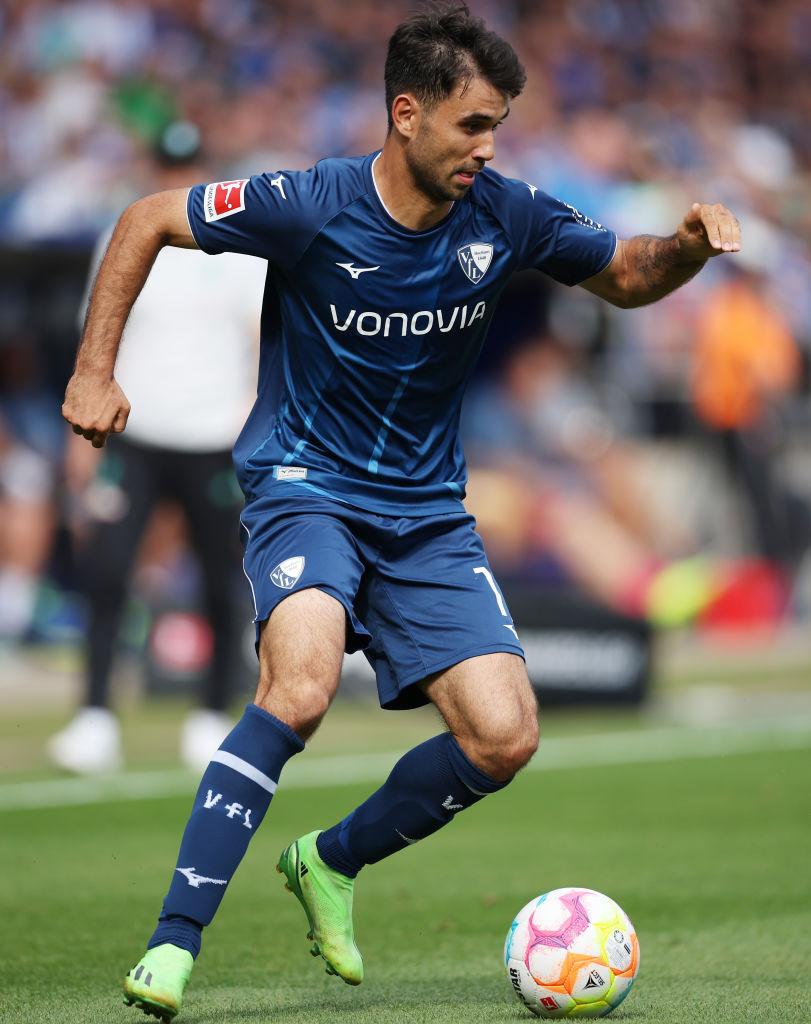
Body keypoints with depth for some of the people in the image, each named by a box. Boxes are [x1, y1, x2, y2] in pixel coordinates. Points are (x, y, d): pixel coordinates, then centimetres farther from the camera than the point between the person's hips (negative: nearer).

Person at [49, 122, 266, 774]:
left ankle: (213, 718, 16)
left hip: (215, 444, -1)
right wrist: (83, 436, 6)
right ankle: (96, 717, -10)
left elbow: (265, 338, 1)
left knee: (222, 585, 1)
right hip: (134, 440, 1)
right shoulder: (123, 242, 9)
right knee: (104, 571, -13)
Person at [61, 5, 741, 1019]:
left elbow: (626, 276, 12)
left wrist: (687, 245, -11)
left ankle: (332, 861, 17)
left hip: (426, 509, 5)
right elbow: (147, 221, -3)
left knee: (503, 736, -10)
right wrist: (95, 371, -6)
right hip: (304, 482, -5)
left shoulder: (504, 215, -5)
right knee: (301, 688, -32)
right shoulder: (310, 206, -16)